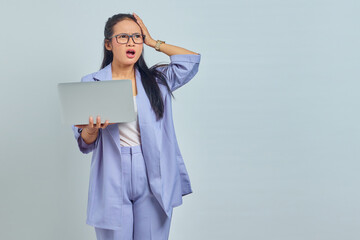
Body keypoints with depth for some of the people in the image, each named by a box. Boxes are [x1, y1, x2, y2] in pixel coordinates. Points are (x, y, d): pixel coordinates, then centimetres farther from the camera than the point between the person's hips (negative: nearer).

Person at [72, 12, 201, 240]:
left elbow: (192, 59, 6)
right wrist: (92, 129, -21)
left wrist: (153, 42, 10)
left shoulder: (156, 80, 7)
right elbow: (85, 143, 3)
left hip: (153, 182, 1)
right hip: (112, 184, -1)